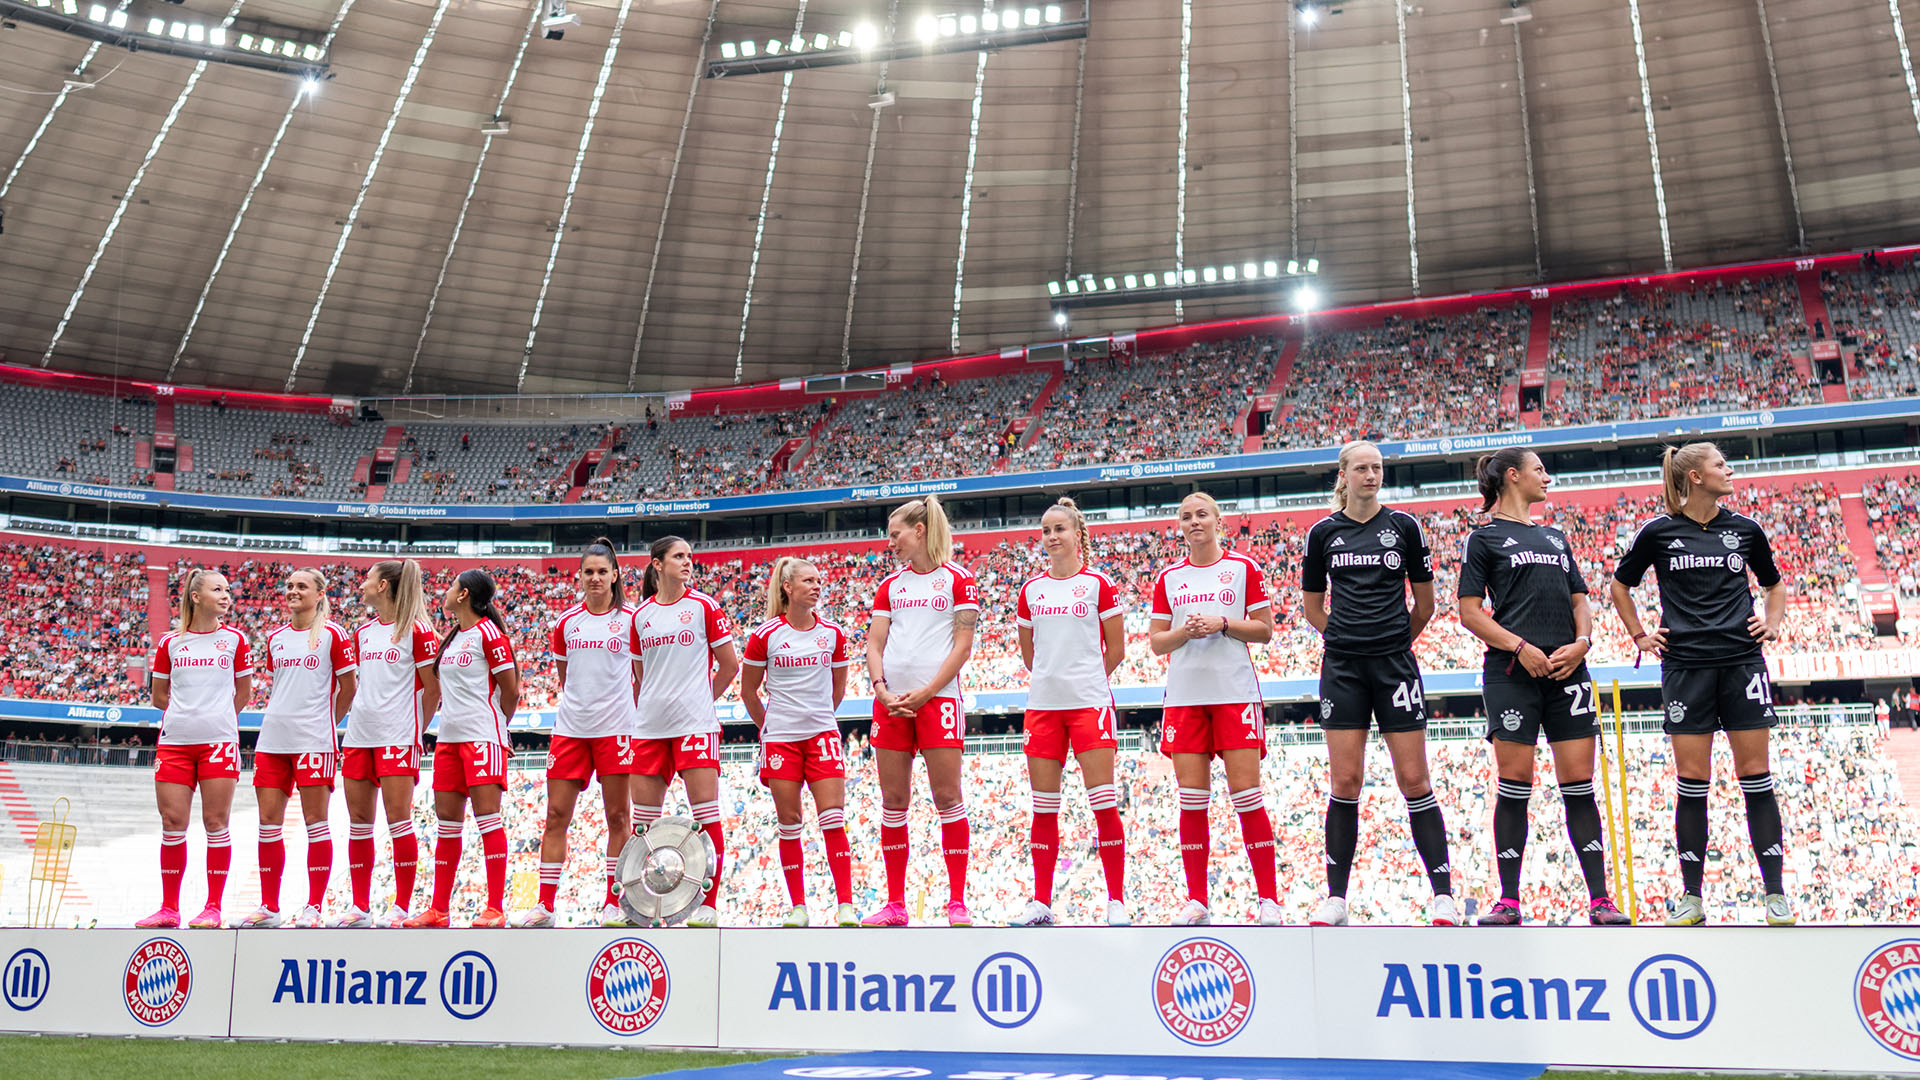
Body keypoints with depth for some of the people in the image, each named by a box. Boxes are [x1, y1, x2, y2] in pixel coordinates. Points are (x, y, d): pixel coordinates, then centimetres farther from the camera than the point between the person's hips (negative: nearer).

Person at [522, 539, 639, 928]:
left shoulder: (631, 618, 0)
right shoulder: (566, 622, 9)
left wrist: (629, 708, 2)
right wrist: (582, 703, 12)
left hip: (615, 729, -3)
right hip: (570, 728, 3)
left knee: (618, 815, 0)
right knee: (556, 814, 2)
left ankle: (614, 903, 9)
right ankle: (545, 904, 8)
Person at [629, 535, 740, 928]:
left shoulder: (704, 606, 1)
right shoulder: (640, 615, 10)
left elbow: (730, 664, 5)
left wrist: (701, 700, 9)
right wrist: (657, 704, 12)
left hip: (695, 724, -3)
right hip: (650, 728, 4)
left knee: (706, 813, -7)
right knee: (643, 818, 4)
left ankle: (708, 904, -1)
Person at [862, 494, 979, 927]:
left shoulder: (957, 579, 3)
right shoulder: (890, 585, 17)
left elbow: (962, 646, -4)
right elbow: (874, 644, 12)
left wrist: (925, 692, -13)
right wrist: (880, 688, -6)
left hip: (937, 698, -4)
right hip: (891, 702, 5)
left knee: (947, 797, -6)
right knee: (893, 801, 4)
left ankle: (957, 903, 1)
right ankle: (895, 904, 11)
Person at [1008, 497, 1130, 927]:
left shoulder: (1098, 584, -1)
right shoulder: (1031, 590, 11)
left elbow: (1116, 651, 3)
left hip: (1089, 702, -4)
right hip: (1042, 705, 4)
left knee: (1103, 803, -7)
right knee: (1043, 807, 5)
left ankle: (1117, 902, 0)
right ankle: (1041, 902, 11)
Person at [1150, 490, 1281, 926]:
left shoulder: (1243, 568, 5)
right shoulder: (1168, 578, 13)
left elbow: (1264, 630, 3)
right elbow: (1156, 642, 12)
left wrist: (1222, 623, -11)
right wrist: (1184, 631, -8)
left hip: (1235, 692, -2)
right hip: (1185, 694, 3)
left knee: (1246, 793, -7)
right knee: (1192, 799, 0)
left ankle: (1268, 900, 0)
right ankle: (1196, 901, 6)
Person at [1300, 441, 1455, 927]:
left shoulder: (1404, 526, 3)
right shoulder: (1323, 533, 6)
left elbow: (1424, 603, 10)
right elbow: (1312, 607, 15)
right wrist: (1349, 637, 9)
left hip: (1395, 664, -1)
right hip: (1343, 668, 1)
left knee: (1414, 781, -2)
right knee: (1345, 782, 0)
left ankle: (1443, 896, 5)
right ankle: (1335, 898, 6)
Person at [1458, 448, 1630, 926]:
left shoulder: (1556, 537, 22)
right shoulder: (1485, 537, 5)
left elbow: (1579, 601, 19)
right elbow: (1470, 612, -2)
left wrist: (1581, 643, -1)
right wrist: (1520, 646, -14)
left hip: (1566, 671, 5)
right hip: (1513, 672, -5)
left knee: (1579, 784, 1)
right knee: (1515, 785, -5)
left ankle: (1600, 900, 2)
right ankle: (1509, 901, 2)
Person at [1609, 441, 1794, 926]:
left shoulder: (1745, 529, 8)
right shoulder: (1658, 533, 1)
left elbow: (1774, 583, 24)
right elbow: (1620, 584, 15)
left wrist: (1772, 623, 8)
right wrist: (1640, 635, 7)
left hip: (1741, 662, 2)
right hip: (1685, 664, -2)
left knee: (1755, 775, 0)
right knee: (1692, 780, 0)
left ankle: (1775, 896, 7)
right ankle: (1691, 899, 8)